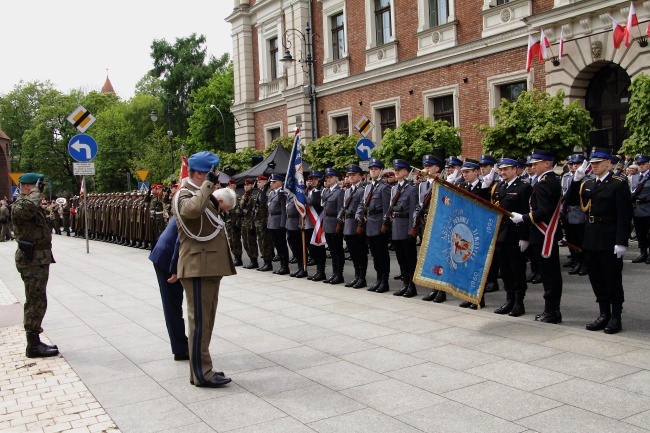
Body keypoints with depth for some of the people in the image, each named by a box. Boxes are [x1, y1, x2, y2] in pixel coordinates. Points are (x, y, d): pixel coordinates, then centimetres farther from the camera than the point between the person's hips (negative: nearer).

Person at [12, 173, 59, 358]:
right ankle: (33, 346, 1)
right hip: (32, 260, -11)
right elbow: (29, 207, -39)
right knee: (36, 303, -6)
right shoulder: (20, 205, -15)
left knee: (37, 302, 15)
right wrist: (36, 191, -24)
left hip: (39, 259, 11)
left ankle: (35, 342, 23)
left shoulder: (32, 203, 17)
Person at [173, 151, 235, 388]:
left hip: (209, 267, 10)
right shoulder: (184, 195, -13)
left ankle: (202, 368, 22)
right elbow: (192, 209, -38)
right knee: (199, 320, -6)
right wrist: (208, 184, -28)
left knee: (206, 320, 14)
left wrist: (216, 205, 19)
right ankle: (201, 373, 0)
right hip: (198, 268, -10)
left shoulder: (199, 193, 18)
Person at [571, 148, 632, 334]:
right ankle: (604, 315, 23)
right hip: (591, 239, 7)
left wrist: (621, 242, -18)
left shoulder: (619, 184, -8)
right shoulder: (587, 183, 12)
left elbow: (625, 214, -13)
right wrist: (576, 180, -1)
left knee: (613, 279, 3)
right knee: (596, 279, 12)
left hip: (609, 241, -6)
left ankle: (616, 318, 13)